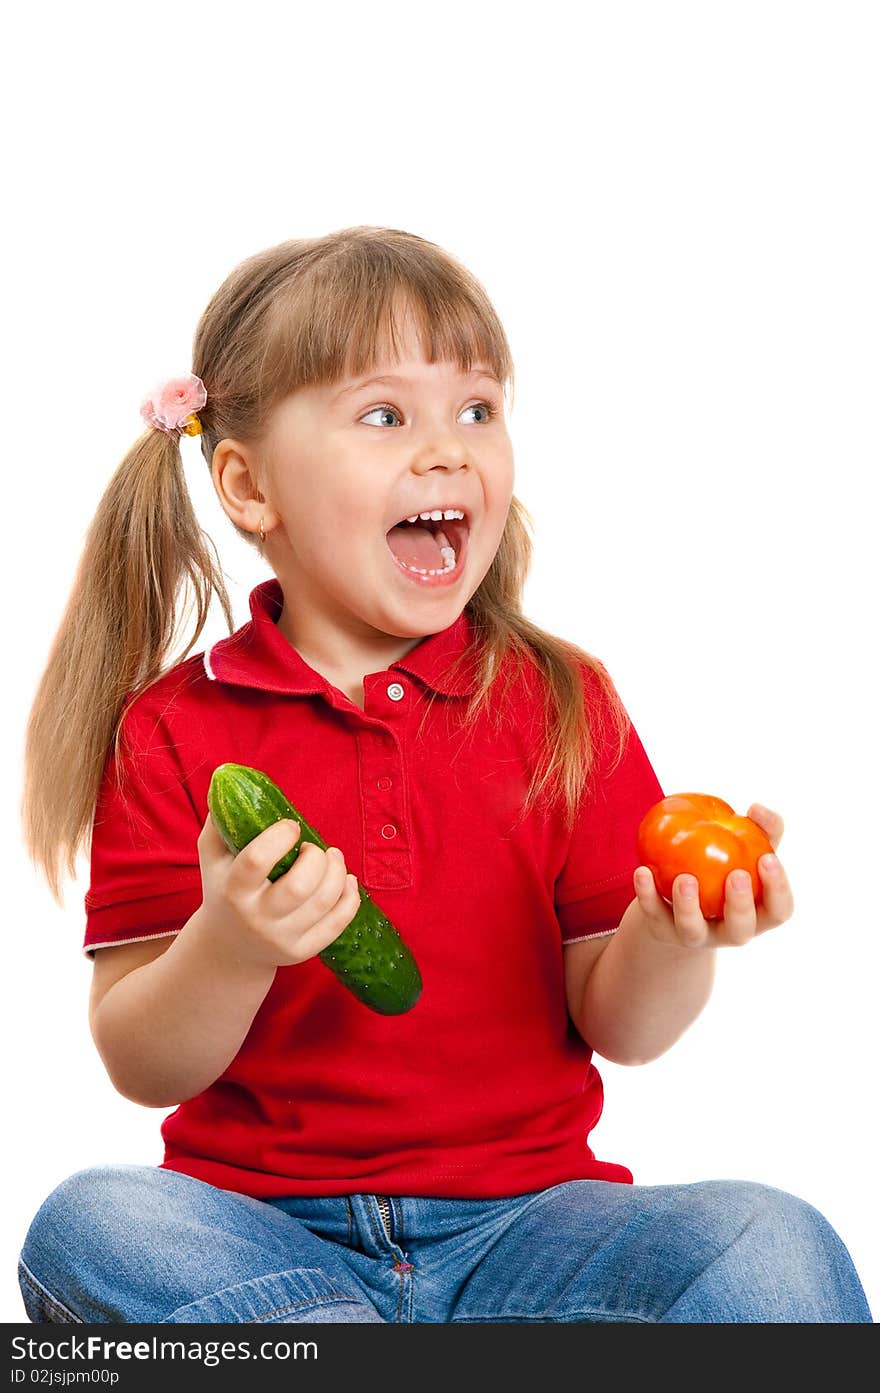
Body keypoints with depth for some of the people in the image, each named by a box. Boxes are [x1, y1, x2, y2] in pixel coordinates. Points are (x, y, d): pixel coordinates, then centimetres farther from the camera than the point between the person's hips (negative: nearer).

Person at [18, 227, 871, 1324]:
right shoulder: (174, 730, -1)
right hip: (262, 1215, 0)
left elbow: (616, 1028, 3)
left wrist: (672, 941, -20)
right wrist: (228, 949, -23)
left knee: (780, 1255, -24)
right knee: (87, 1223, -31)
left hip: (517, 1214, 1)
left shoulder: (561, 702, 3)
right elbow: (142, 1069, -3)